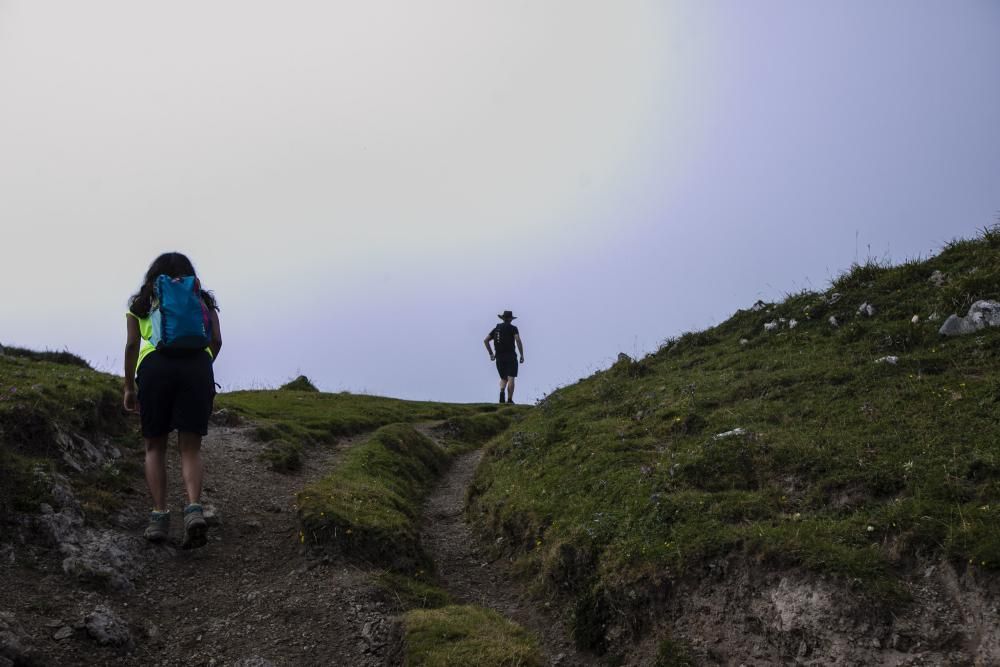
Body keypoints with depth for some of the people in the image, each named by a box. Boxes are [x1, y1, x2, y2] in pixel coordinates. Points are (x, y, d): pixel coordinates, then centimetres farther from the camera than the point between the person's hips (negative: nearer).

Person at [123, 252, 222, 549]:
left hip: (155, 365, 0)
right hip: (197, 365, 0)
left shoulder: (141, 302, 21)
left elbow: (132, 345, 11)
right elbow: (216, 340, 11)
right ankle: (194, 509, -18)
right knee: (191, 448, 2)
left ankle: (159, 515, 4)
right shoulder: (203, 299, 23)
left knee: (155, 447, 11)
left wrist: (129, 386, 17)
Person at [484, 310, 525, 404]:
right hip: (510, 356, -4)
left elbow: (485, 340, 10)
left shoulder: (496, 328, 14)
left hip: (499, 357, 4)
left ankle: (501, 392, -16)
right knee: (510, 378, -5)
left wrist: (491, 353, 14)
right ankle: (510, 400, -14)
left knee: (503, 378, 13)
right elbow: (518, 341, -15)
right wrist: (522, 355, -10)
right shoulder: (513, 328, 0)